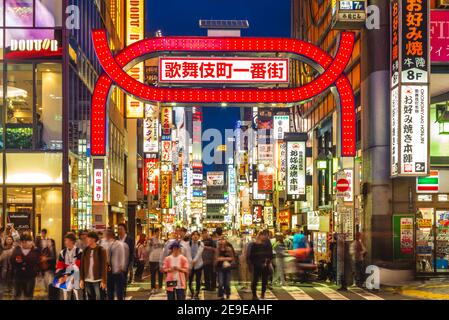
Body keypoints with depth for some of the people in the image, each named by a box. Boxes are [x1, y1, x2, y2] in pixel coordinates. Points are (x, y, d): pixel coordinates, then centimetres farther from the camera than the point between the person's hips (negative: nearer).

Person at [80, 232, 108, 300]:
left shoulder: (101, 250, -5)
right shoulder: (85, 250, 8)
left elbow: (104, 266, -7)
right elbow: (82, 265, 9)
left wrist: (104, 280, -13)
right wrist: (81, 279, 3)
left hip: (98, 280, -4)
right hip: (87, 280, 5)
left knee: (99, 298, -3)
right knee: (90, 298, 9)